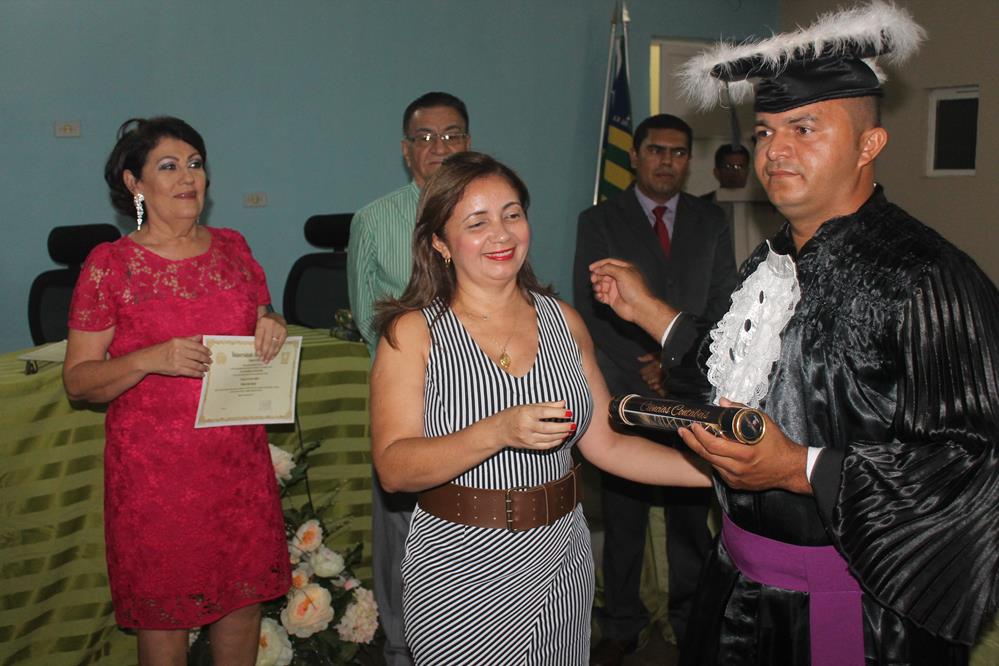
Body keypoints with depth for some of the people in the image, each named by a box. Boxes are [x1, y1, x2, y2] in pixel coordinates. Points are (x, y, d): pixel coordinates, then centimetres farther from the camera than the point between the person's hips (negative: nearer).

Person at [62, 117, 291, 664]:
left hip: (240, 463, 4)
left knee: (245, 596, 12)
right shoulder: (109, 264, -5)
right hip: (155, 471, -3)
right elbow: (77, 381, -5)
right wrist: (151, 359, -22)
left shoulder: (232, 248, 7)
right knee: (162, 613, 8)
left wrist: (272, 328, -5)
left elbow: (259, 332, 19)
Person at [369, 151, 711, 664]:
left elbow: (606, 443, 3)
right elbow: (393, 468, -17)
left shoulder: (562, 320, 3)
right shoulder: (413, 331, -8)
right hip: (459, 569, -4)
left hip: (561, 564, 4)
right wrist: (500, 432, -30)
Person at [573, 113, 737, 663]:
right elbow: (589, 312, -2)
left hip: (695, 395, 2)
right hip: (622, 394, -1)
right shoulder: (598, 222, 3)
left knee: (691, 518, 7)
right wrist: (643, 372, -9)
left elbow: (723, 306, 6)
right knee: (623, 521, 6)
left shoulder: (711, 222, 10)